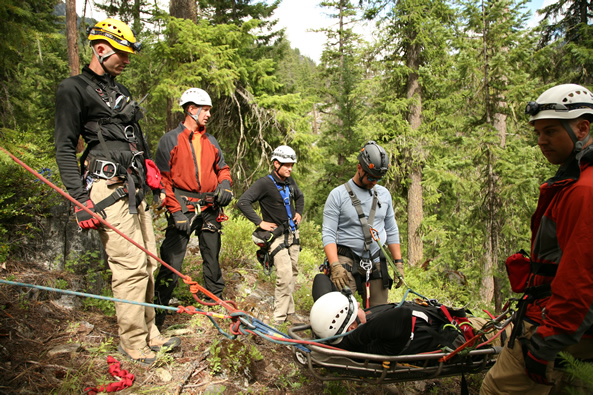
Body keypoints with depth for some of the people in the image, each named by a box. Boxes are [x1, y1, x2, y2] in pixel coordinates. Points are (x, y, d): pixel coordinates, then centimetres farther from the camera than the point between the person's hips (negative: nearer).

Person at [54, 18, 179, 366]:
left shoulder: (120, 92, 23)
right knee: (131, 265, -9)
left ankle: (149, 332, 19)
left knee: (148, 262, 7)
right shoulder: (73, 89, -1)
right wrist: (80, 200, -14)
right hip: (107, 189, -8)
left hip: (134, 189, 8)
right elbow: (65, 148, -6)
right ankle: (133, 342, 5)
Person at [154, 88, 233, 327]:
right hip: (183, 207, -5)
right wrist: (175, 210, -14)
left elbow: (222, 167, 23)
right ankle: (159, 308, 3)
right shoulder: (170, 140, -2)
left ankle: (215, 300, 29)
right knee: (172, 261, -8)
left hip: (209, 208, 5)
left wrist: (224, 184, 0)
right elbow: (163, 179, -6)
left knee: (212, 256, 14)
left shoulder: (211, 141, 15)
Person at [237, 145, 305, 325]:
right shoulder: (264, 183, -15)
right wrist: (260, 222, -21)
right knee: (285, 276, -14)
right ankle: (279, 318, -2)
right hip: (277, 235, -7)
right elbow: (243, 202, -22)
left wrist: (299, 213, 14)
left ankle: (289, 311, 26)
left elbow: (299, 196, 30)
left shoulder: (290, 182, 8)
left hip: (292, 233, 8)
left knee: (293, 273, 12)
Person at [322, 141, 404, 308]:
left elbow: (391, 231, 16)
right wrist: (335, 266, -20)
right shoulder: (338, 195, -4)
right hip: (348, 260, -4)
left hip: (377, 262, 4)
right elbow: (328, 234, -8)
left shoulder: (384, 194, 11)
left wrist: (398, 263, 10)